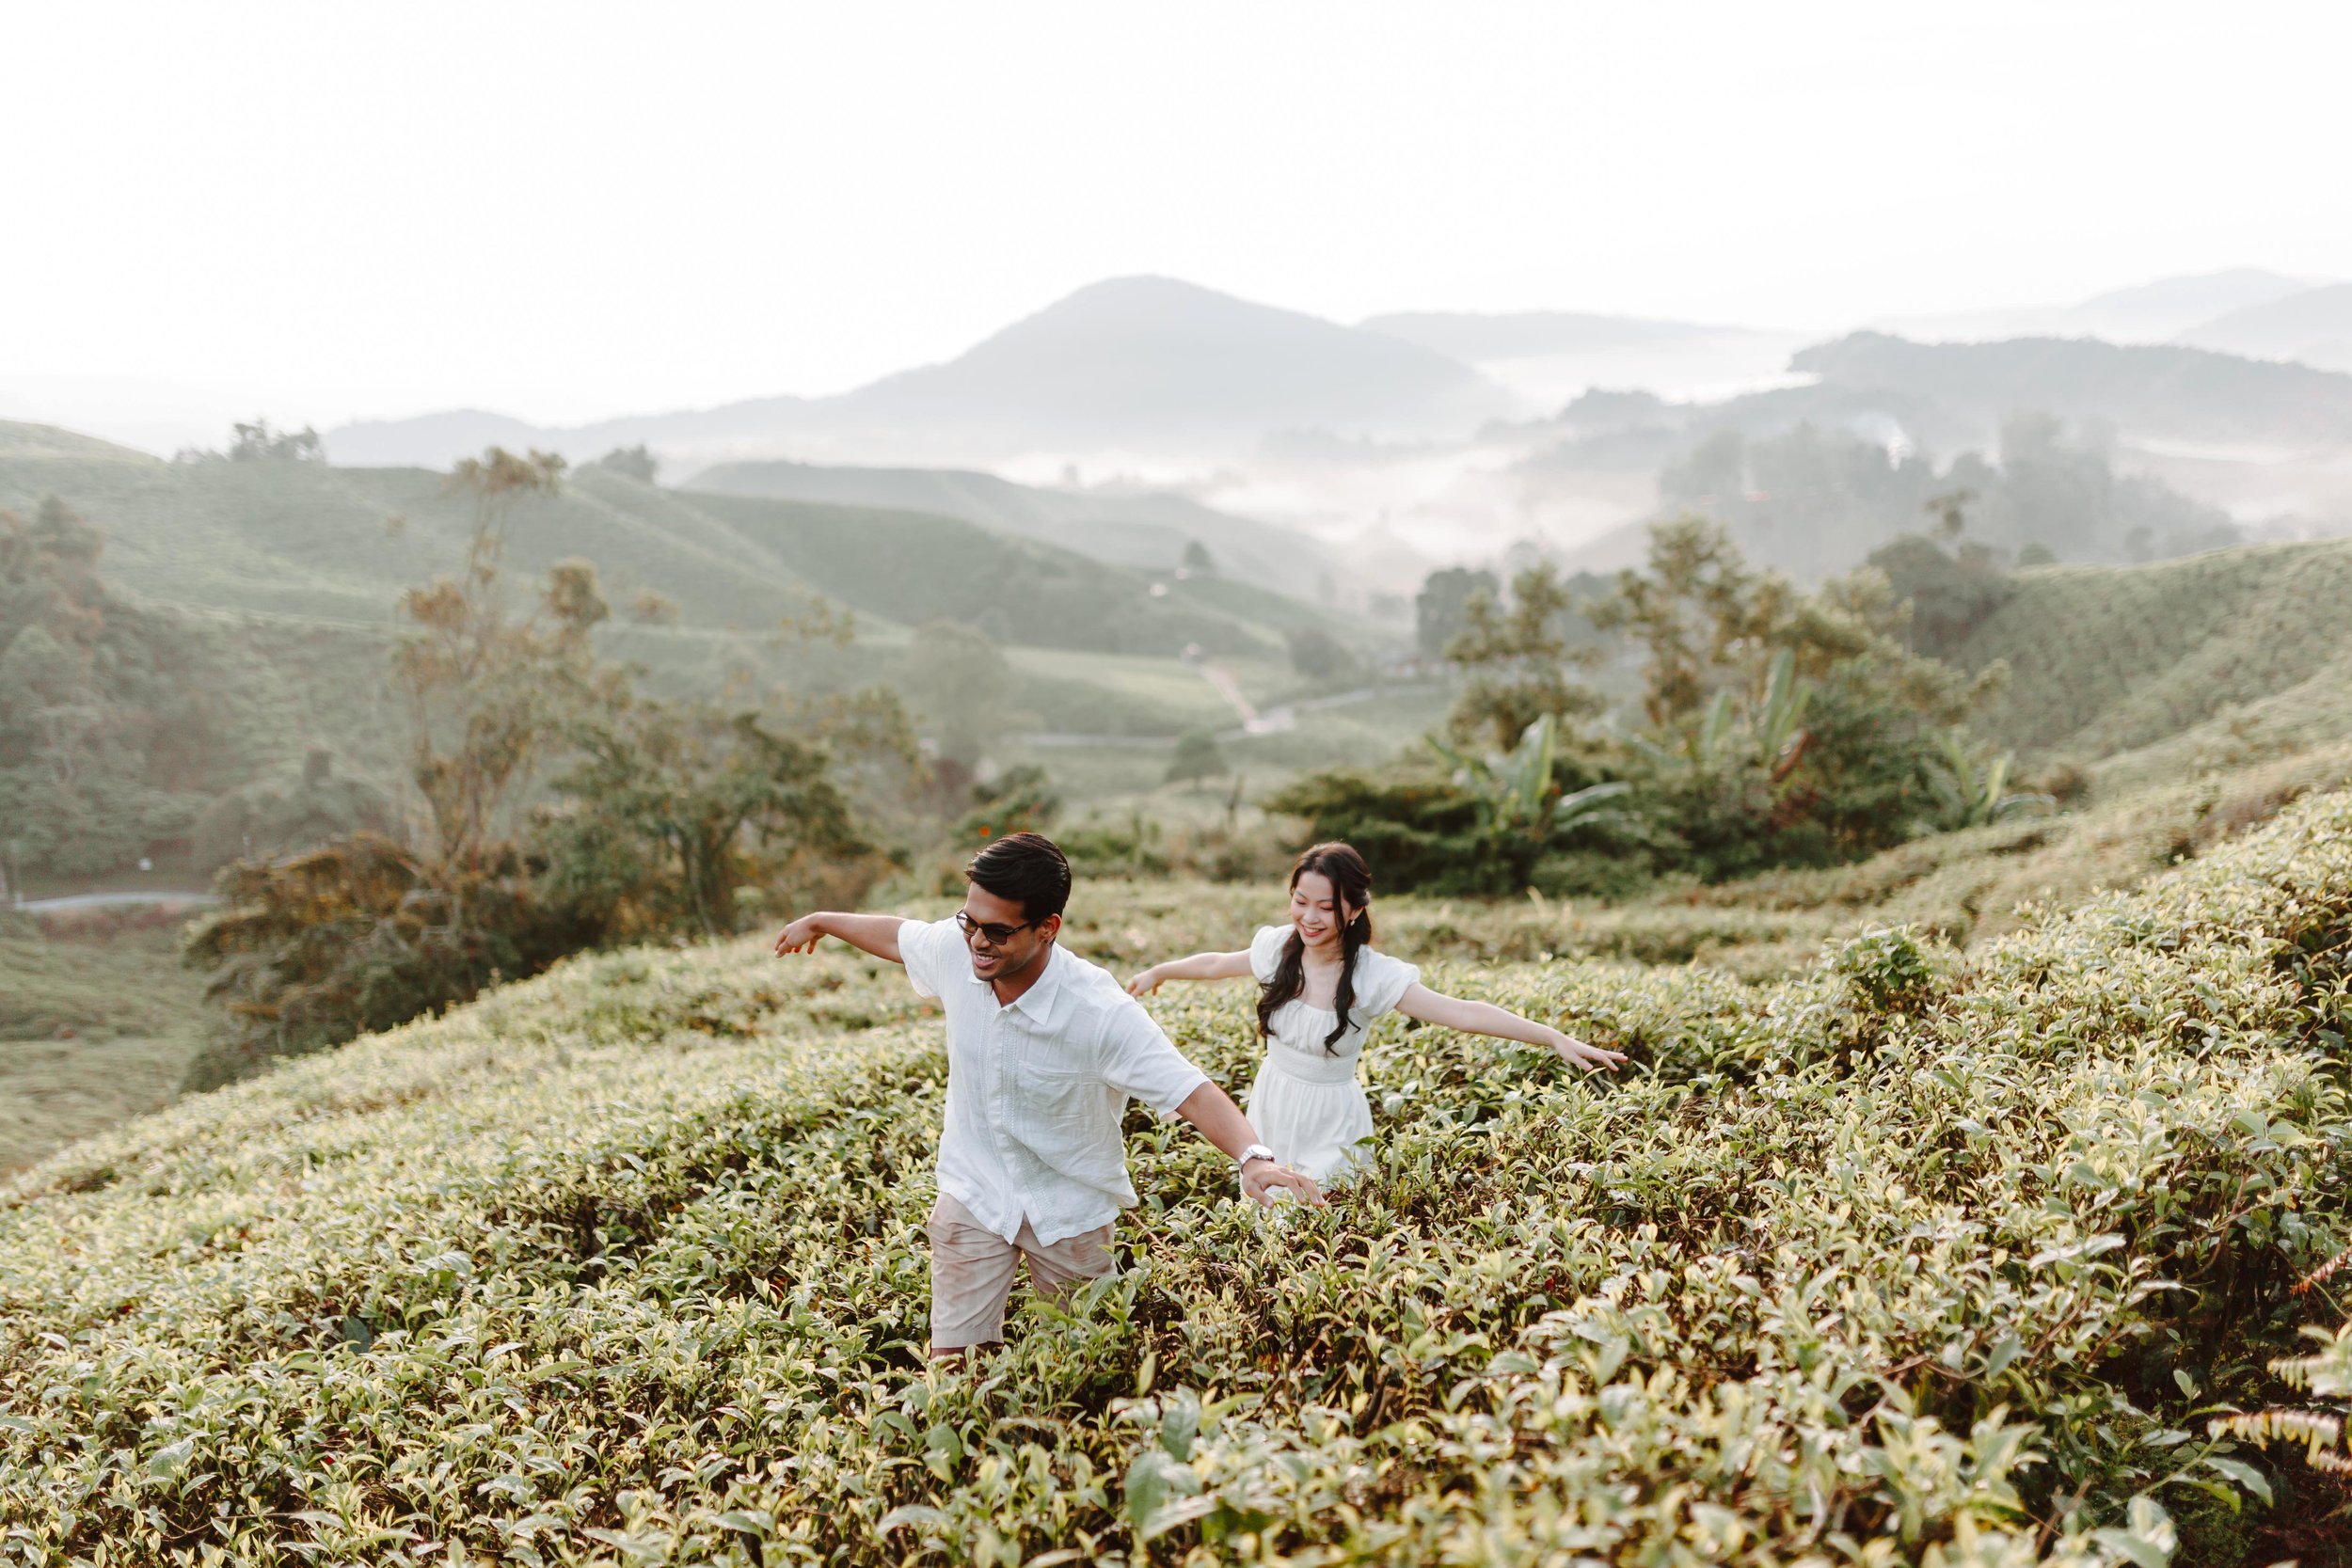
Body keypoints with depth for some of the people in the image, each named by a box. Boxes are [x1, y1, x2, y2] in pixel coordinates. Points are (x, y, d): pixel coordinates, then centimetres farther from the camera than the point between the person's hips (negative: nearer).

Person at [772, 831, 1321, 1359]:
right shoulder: (955, 950, -18)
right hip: (972, 1194, 3)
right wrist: (820, 921, 24)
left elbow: (1192, 1092, -33)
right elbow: (896, 934, 6)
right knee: (952, 1361, 0)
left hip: (1069, 1208, -2)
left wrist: (1253, 1157, -52)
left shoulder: (1102, 1014, -31)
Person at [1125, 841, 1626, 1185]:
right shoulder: (1279, 948, -7)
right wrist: (1158, 972, 29)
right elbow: (1218, 964, 13)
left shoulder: (1373, 975, -20)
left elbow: (1463, 1013, -26)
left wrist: (1556, 1038, -34)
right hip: (1269, 1108, 4)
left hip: (1330, 1123, -4)